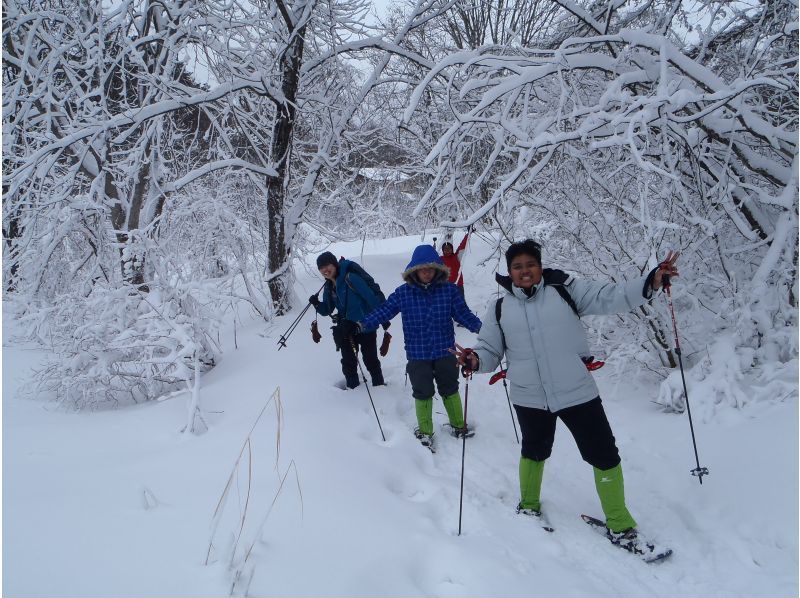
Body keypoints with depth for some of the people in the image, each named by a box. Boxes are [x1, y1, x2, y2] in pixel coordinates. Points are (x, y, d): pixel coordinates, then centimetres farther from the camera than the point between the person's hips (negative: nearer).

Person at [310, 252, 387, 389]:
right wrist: (317, 304, -9)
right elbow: (327, 310, 12)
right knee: (348, 362, 11)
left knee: (370, 360, 7)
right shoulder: (329, 287, 4)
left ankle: (379, 385, 25)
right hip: (347, 328, 6)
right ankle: (352, 387, 26)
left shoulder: (351, 277, -19)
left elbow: (371, 297, -21)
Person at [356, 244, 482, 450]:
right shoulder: (403, 293, -7)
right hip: (417, 355, -1)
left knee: (450, 389, 17)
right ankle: (425, 431, 30)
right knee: (423, 393, 9)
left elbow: (463, 313, -2)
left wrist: (480, 327, -16)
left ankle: (458, 425, 39)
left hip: (445, 351, 1)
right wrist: (361, 324, -17)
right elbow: (383, 311, -6)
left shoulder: (449, 290, -6)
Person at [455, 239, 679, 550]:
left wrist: (649, 283, -24)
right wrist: (475, 360, -16)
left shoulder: (565, 290, -4)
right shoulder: (500, 310, 2)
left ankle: (619, 523, 27)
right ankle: (529, 502, 52)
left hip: (577, 392, -1)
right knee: (534, 452, 24)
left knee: (604, 455, 5)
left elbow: (608, 297, -11)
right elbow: (490, 350, 6)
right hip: (529, 397, 2)